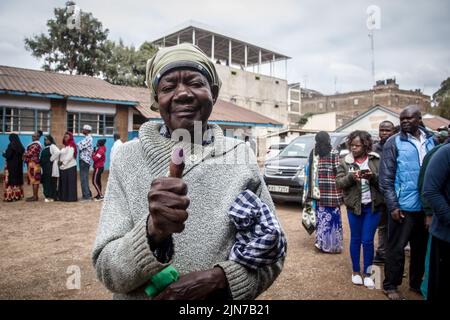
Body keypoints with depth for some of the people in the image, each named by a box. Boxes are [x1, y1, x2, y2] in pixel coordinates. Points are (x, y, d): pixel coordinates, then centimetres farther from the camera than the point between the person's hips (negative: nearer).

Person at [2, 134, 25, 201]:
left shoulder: (11, 145, -14)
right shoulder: (20, 146, 6)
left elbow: (7, 155, -18)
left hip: (11, 166, -7)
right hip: (18, 166, 7)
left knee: (10, 180, -2)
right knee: (18, 179, 12)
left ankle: (10, 196, -1)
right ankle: (18, 196, 16)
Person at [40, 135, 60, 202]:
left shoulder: (52, 146, -8)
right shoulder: (45, 148, 20)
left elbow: (57, 152, -26)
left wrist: (51, 159, -18)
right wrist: (40, 162, 13)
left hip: (51, 167, -9)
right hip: (45, 168, 9)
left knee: (51, 182, -8)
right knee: (45, 182, 8)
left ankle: (51, 197, -5)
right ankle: (48, 196, 14)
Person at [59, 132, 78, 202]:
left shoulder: (71, 146, -7)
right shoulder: (65, 146, 17)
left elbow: (70, 156, -14)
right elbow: (61, 155, 15)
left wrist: (64, 162, -11)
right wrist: (60, 162, 0)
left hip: (70, 166, -8)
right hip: (63, 167, 8)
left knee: (70, 182, -5)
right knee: (63, 182, 8)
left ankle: (71, 197, -1)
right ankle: (64, 197, 14)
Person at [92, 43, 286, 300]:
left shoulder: (240, 156, -12)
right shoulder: (130, 158, -14)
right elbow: (108, 271, -16)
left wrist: (216, 278, -23)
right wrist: (153, 230, -34)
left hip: (222, 297, 1)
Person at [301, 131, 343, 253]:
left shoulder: (313, 153, -1)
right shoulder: (334, 154, -5)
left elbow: (308, 173, 0)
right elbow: (338, 172, -5)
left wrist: (309, 193, 7)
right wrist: (341, 194, 0)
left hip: (318, 192, 2)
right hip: (332, 193, -2)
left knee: (321, 217, 11)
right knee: (332, 218, 5)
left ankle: (321, 242, 15)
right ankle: (332, 245, 11)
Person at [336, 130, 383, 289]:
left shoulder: (376, 160, -1)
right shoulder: (345, 161, 1)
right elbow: (339, 182, -3)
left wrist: (373, 177, -21)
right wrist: (351, 177, -20)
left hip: (372, 206, -1)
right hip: (354, 206, 1)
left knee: (368, 240, 4)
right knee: (355, 239, 11)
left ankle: (367, 273, 21)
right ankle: (356, 271, 26)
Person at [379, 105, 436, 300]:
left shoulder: (430, 140, 6)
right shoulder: (394, 142, -6)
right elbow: (385, 178, -8)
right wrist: (393, 206, -12)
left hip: (426, 206, 5)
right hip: (403, 206, -4)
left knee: (421, 246, 17)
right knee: (396, 247, 5)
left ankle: (416, 283, 35)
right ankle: (390, 286, 21)